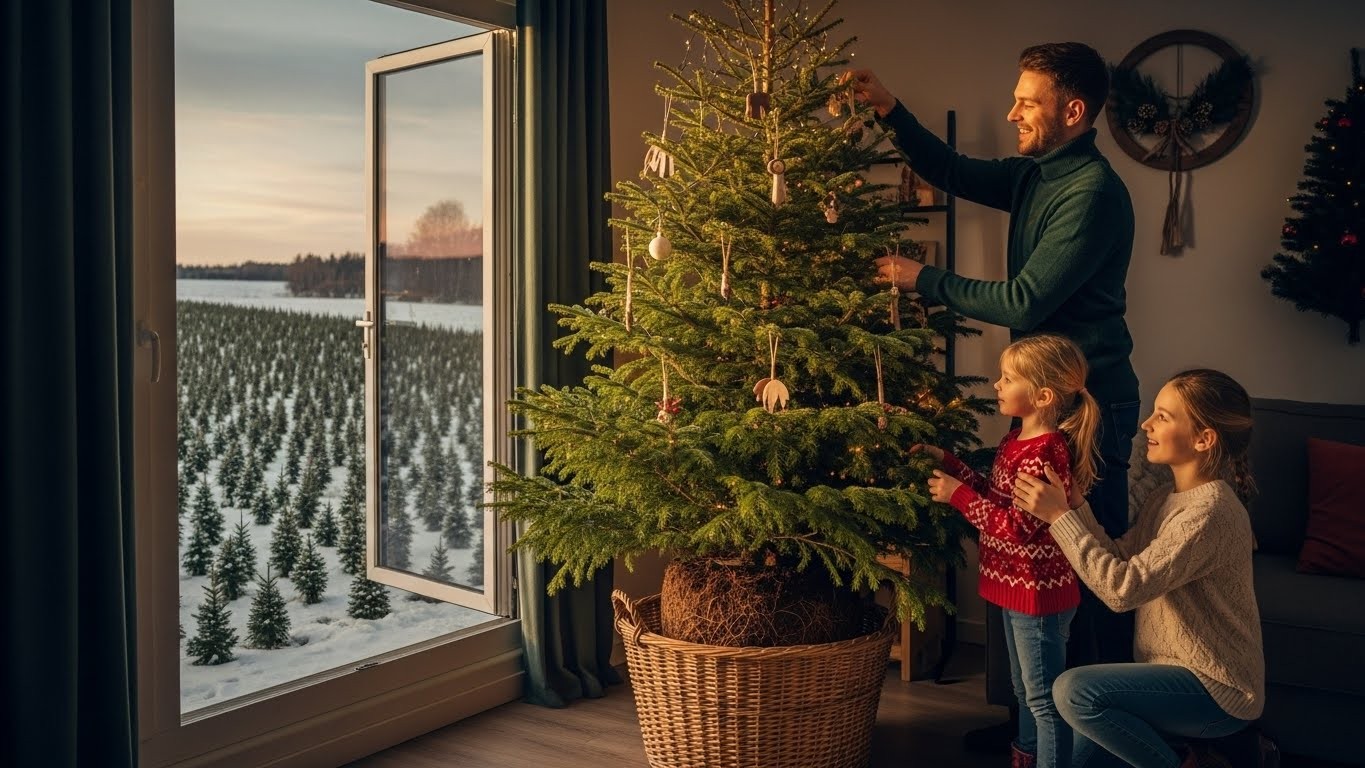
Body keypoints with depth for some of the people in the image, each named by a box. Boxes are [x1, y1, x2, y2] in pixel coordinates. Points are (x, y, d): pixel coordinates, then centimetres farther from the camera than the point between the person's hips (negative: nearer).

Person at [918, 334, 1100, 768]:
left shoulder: (1043, 454, -25)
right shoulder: (1017, 441, 5)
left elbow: (1018, 529, -27)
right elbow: (998, 496, 11)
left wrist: (957, 495, -22)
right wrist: (947, 463, 5)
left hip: (1038, 592, -10)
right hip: (1017, 587, 10)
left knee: (1043, 698, 3)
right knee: (1025, 690, 24)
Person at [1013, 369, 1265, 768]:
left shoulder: (1209, 513, -26)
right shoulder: (1167, 501, 6)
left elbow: (1122, 588, -30)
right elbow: (1119, 558, -2)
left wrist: (1060, 517, -27)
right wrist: (1073, 505, -14)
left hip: (1216, 690, -9)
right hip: (1178, 672, 9)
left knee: (1074, 689, -25)